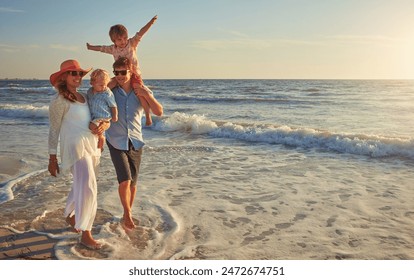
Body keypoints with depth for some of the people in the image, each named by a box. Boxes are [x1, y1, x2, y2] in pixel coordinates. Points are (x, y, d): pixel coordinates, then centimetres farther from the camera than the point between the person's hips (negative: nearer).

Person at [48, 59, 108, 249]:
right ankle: (86, 235, -8)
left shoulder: (83, 97, 14)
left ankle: (70, 215, 45)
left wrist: (103, 126, -6)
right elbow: (54, 130, -8)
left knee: (81, 185, 20)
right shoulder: (59, 100, -8)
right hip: (75, 146, -8)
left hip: (90, 145, 8)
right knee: (88, 187, -14)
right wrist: (52, 158, -9)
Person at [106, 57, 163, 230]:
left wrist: (148, 96, -20)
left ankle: (127, 214, 31)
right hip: (116, 142, -2)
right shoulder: (111, 91, -4)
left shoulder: (140, 92, -1)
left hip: (135, 143, 2)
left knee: (133, 182, 11)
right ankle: (127, 214, 9)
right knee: (125, 181, -15)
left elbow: (159, 112, -8)